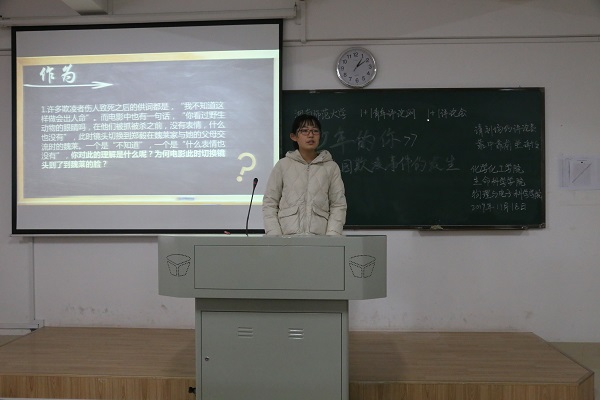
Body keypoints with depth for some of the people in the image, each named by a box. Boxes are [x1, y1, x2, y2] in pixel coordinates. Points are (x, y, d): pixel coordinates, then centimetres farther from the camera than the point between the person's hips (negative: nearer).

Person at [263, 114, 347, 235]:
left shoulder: (331, 167, 7)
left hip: (320, 235, 0)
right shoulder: (283, 165, 6)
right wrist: (275, 238, -5)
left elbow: (338, 206, 4)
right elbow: (269, 204, 5)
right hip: (287, 235, 0)